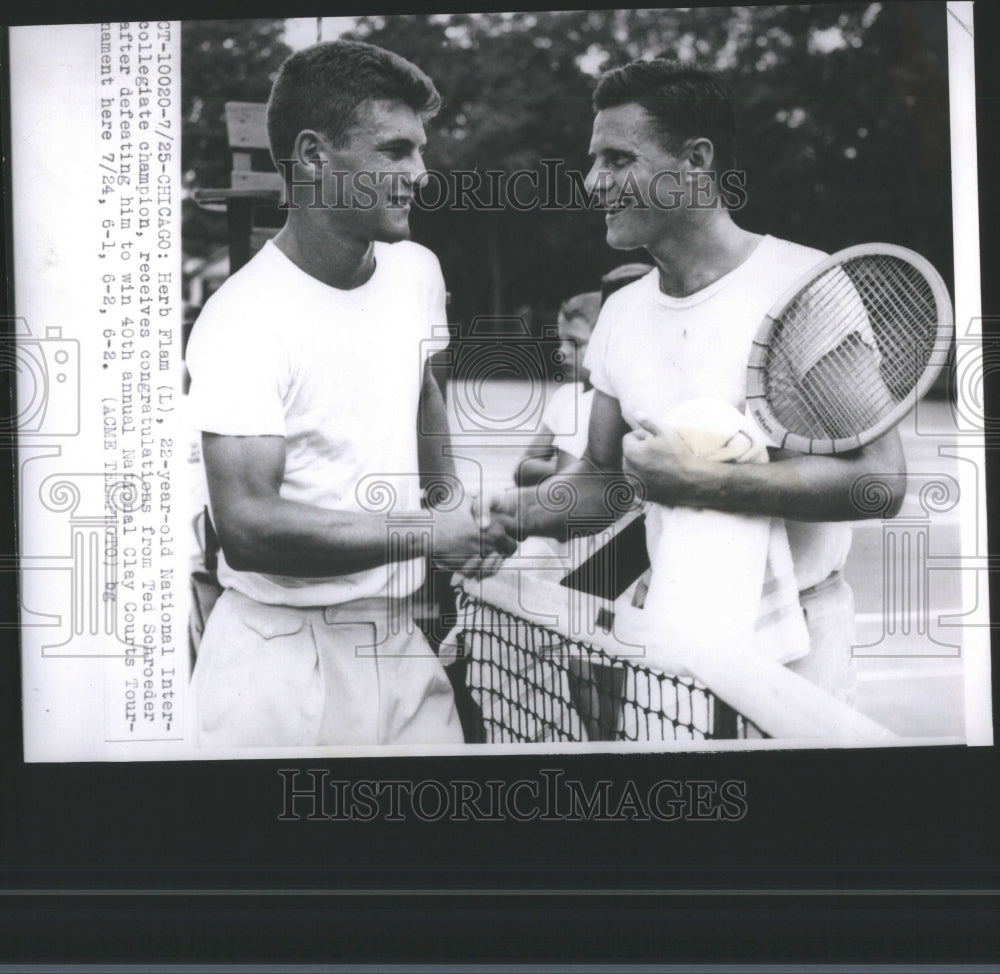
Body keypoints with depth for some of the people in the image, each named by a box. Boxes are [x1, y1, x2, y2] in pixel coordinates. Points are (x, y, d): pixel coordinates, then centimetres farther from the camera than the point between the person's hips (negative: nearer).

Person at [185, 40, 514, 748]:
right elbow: (248, 526, -25)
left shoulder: (417, 272, 5)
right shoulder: (245, 321, -18)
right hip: (285, 653, -6)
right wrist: (426, 535, -18)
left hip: (399, 636, 6)